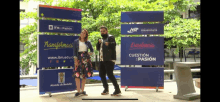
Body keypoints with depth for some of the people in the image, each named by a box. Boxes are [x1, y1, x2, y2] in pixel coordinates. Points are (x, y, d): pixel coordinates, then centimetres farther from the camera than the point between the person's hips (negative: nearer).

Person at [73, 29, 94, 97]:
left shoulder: (88, 42, 8)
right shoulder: (76, 41, 3)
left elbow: (92, 50, 20)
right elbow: (74, 51, 0)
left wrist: (89, 54, 1)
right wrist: (75, 60, -8)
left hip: (86, 59, 2)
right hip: (79, 58, -2)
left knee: (84, 75, 5)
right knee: (77, 75, -9)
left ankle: (82, 91, 14)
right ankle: (78, 91, -1)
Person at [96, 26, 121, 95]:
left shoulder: (110, 37, -3)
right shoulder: (102, 39, 23)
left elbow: (114, 44, -21)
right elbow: (97, 48, 18)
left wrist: (109, 44, -42)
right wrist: (99, 43, -1)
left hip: (109, 60, -9)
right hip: (102, 60, 9)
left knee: (110, 74, -13)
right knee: (101, 74, 11)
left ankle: (117, 90, -5)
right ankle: (106, 89, 25)